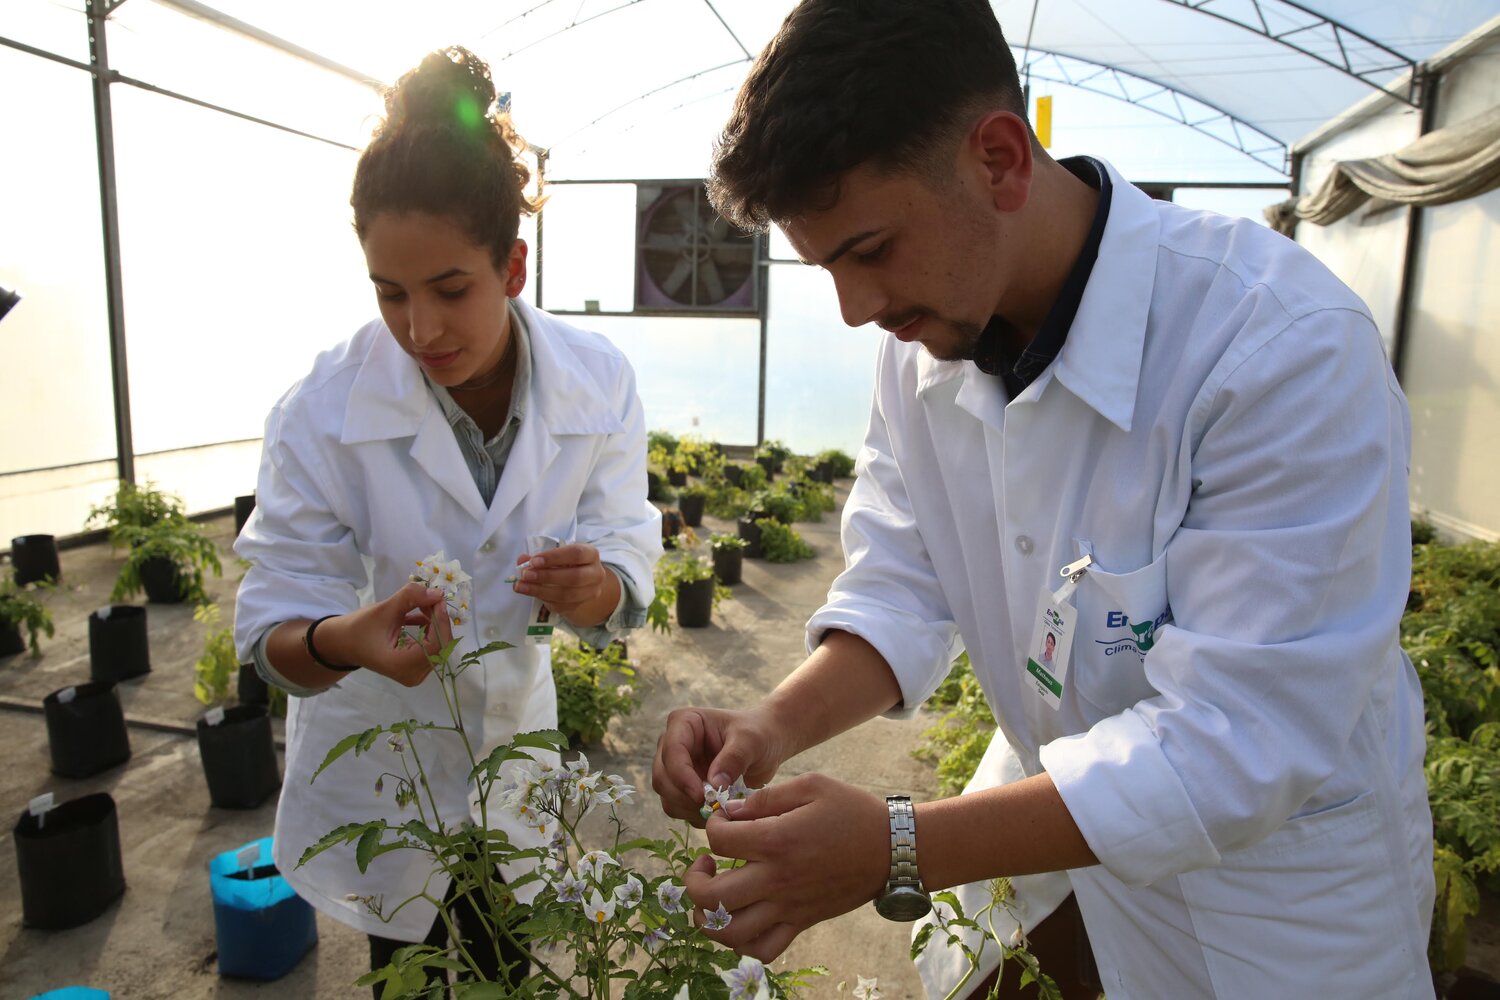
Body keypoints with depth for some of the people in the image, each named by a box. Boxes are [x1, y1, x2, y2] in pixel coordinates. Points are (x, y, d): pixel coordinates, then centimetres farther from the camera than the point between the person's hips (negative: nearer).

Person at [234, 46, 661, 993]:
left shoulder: (599, 383, -20)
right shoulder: (324, 410, -24)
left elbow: (627, 575, -16)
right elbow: (273, 624, -19)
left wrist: (590, 587, -39)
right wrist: (340, 640, -42)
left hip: (513, 736, 2)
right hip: (378, 756, -2)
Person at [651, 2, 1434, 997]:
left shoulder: (1287, 349, -30)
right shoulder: (923, 341, -10)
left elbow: (1239, 744, -31)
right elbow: (901, 589, -6)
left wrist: (900, 850, -36)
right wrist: (777, 726, -23)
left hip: (1277, 864, -4)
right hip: (1062, 808, 5)